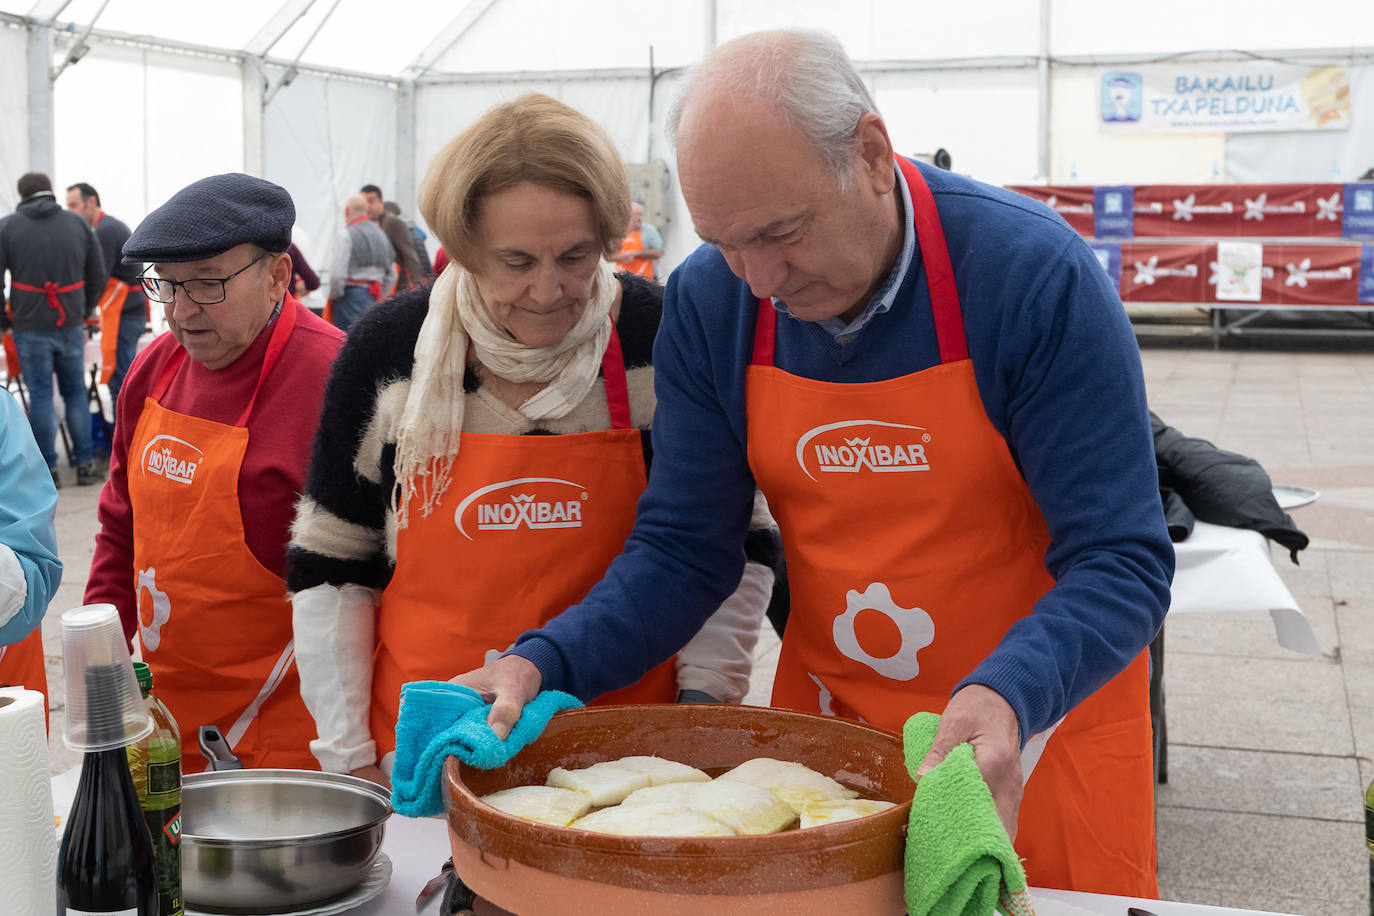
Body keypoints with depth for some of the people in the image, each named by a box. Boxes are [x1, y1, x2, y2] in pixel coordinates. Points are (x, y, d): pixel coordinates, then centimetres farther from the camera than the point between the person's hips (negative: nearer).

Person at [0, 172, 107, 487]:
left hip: (30, 327, -2)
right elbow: (98, 275, 9)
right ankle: (85, 465, 10)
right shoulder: (77, 224, 7)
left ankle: (48, 470, 5)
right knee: (75, 393, 10)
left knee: (40, 394, 3)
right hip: (70, 325, 2)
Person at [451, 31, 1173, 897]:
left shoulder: (1033, 271, -21)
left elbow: (1123, 560, -21)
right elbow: (684, 550, -5)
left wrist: (1008, 696, -39)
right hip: (826, 719, 3)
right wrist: (543, 664, -21)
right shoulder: (709, 301, -10)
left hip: (1036, 724, -2)